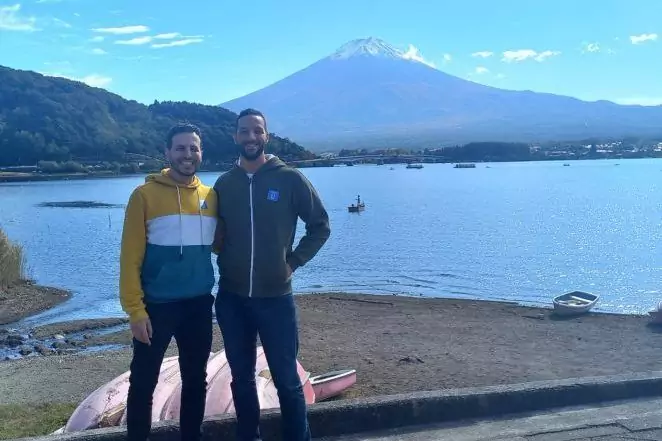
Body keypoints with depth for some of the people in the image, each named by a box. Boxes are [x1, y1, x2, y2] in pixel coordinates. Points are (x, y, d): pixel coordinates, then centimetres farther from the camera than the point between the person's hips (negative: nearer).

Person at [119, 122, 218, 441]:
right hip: (157, 306, -3)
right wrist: (135, 309, -12)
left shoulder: (211, 196, 4)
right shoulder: (145, 194, -7)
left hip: (200, 305, 4)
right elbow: (131, 256, -8)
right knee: (143, 382, 8)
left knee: (196, 380, 15)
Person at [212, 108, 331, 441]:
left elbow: (320, 226, 1)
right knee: (241, 378, 15)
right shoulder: (224, 184, 4)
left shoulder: (290, 179, -5)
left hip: (275, 297, -3)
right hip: (231, 298, 3)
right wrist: (226, 258, 0)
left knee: (286, 380, 5)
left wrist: (293, 261, -5)